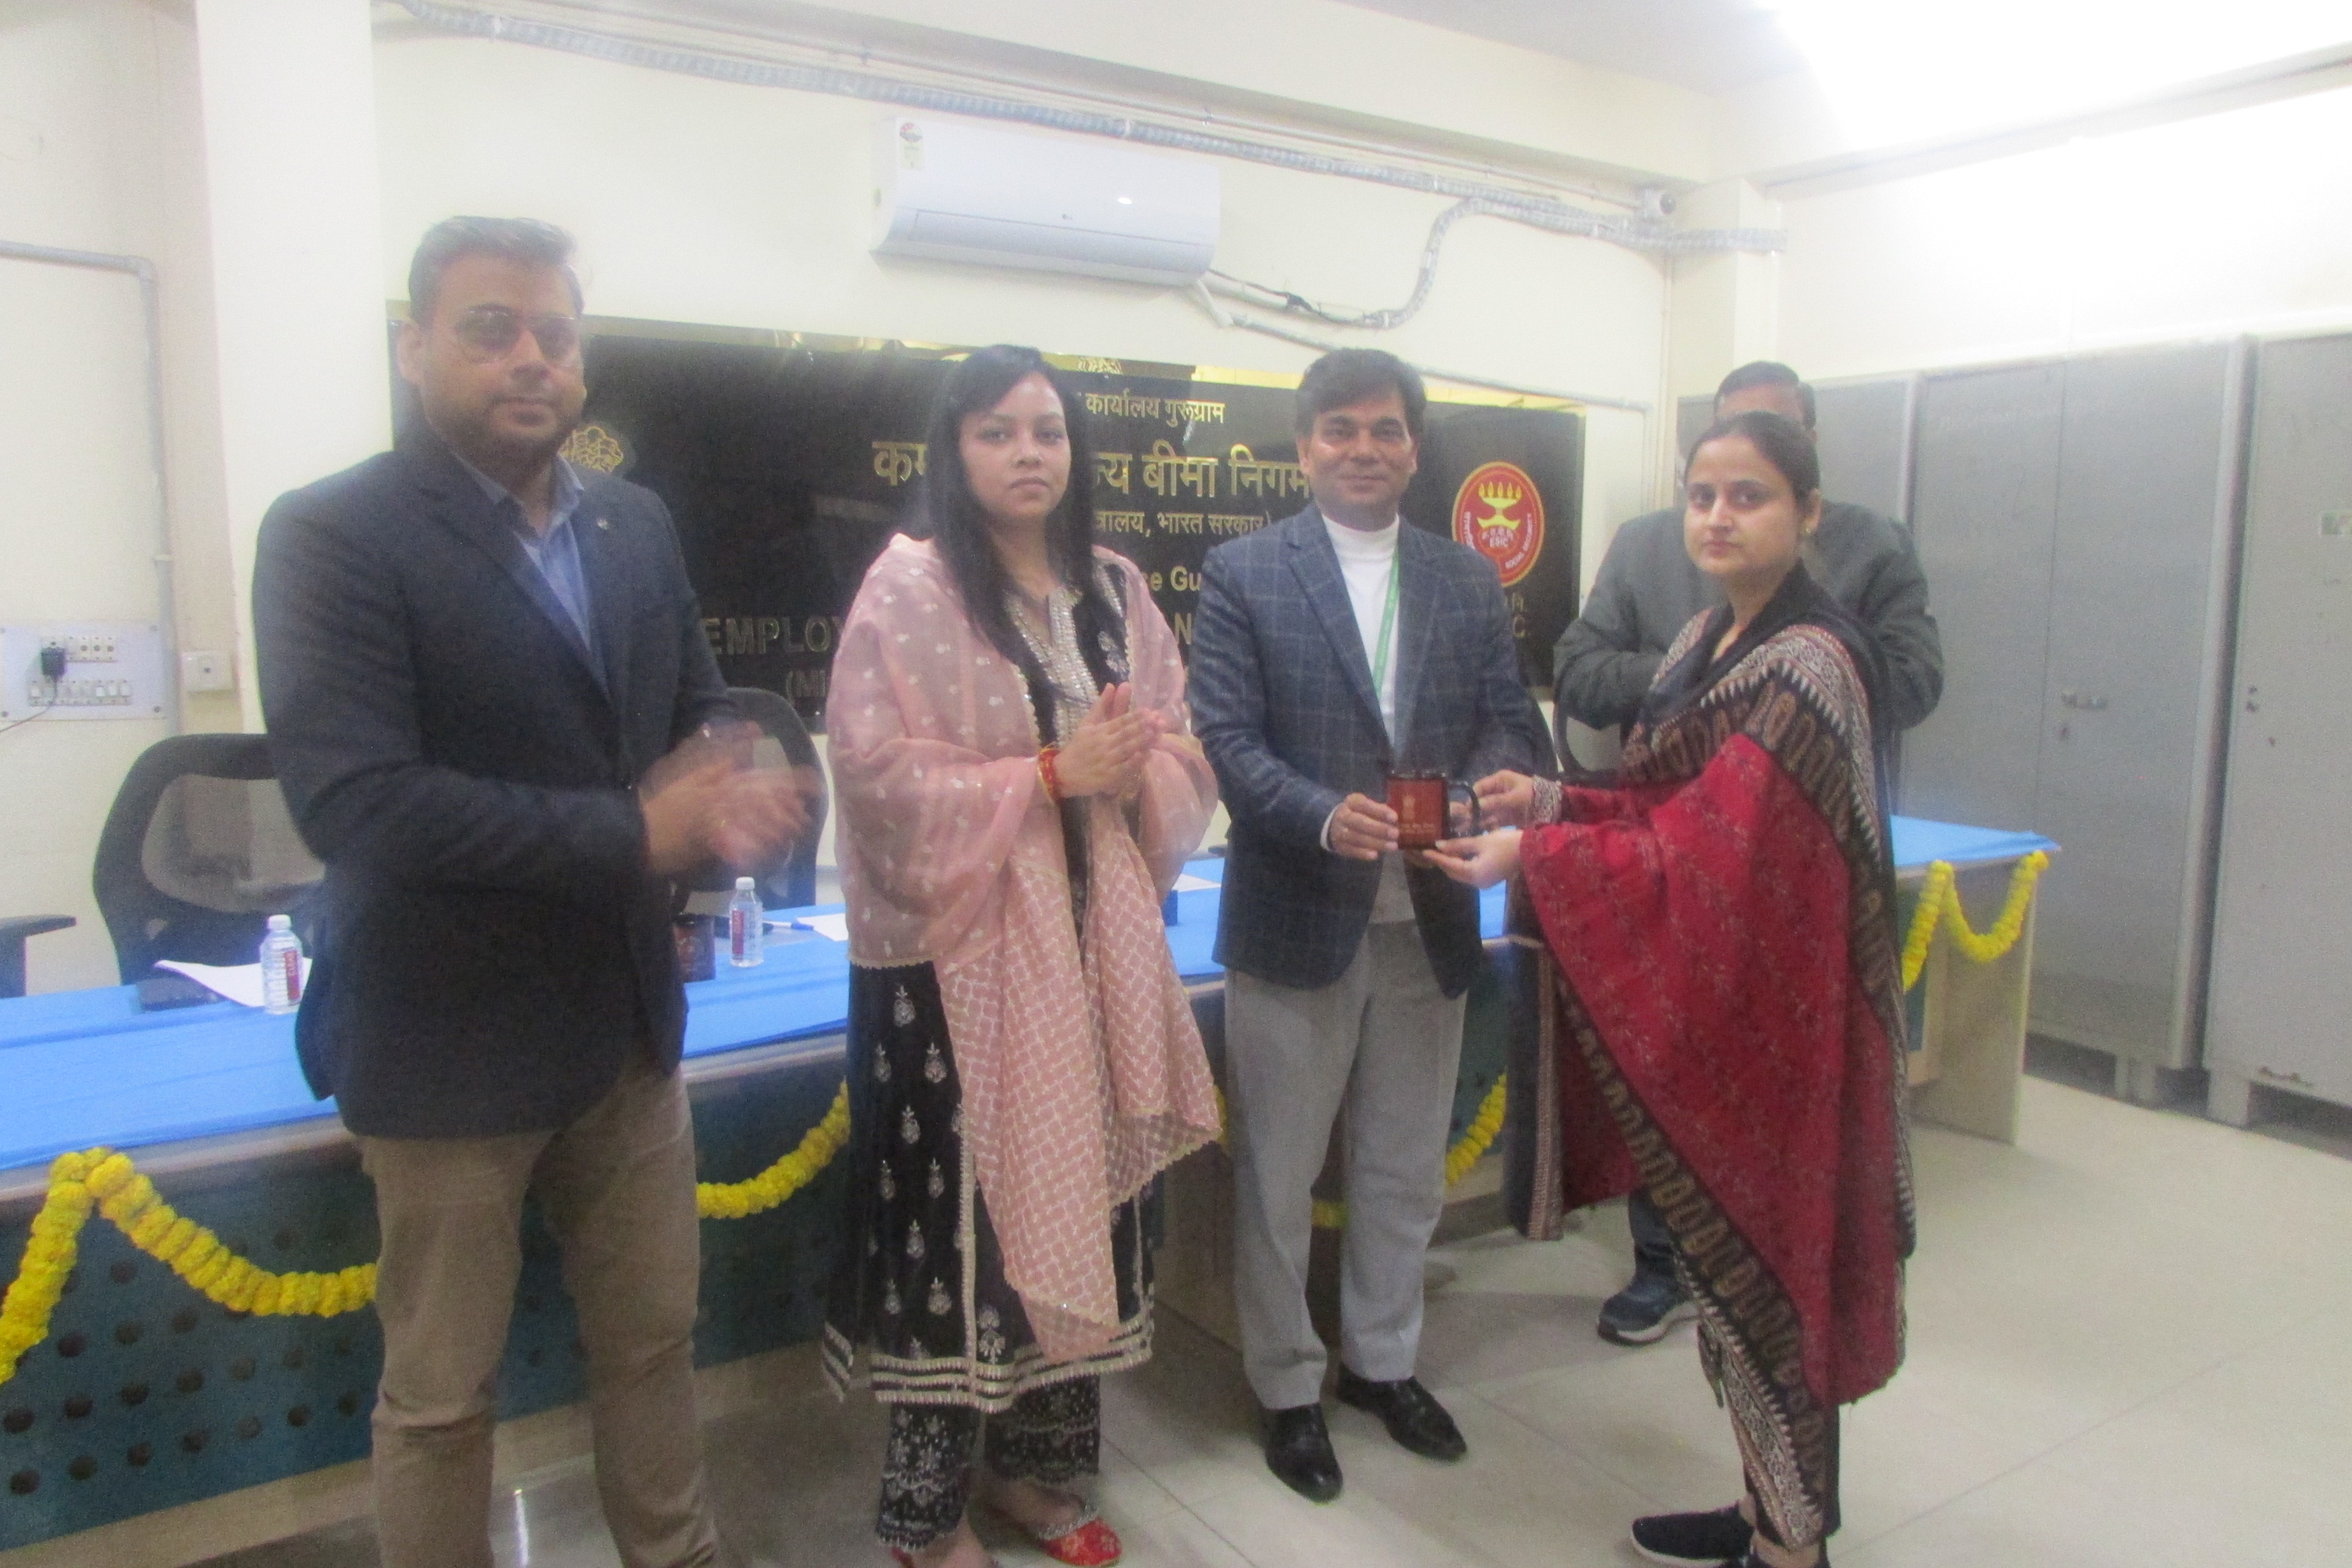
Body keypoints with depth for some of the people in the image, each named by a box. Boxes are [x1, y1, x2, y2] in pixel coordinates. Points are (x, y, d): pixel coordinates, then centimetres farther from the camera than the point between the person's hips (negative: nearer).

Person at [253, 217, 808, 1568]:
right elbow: (354, 800, -24)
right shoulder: (333, 535, -13)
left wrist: (718, 791, -13)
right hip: (448, 1046, -5)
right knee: (442, 1397, 12)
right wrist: (632, 834, -25)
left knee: (656, 1341, 19)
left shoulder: (638, 524, 5)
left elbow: (700, 712, 12)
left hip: (627, 1018, 6)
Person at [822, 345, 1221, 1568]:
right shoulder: (908, 586, -7)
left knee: (1072, 1198, 12)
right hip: (953, 954, -5)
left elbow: (1184, 760, 10)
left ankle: (1031, 1463, 31)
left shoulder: (1115, 589, 10)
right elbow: (877, 773, -14)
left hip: (1090, 944, 5)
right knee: (956, 1216, 1)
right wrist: (1048, 774, -17)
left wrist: (1136, 770, -11)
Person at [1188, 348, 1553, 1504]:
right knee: (1278, 1178, 11)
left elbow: (1513, 724, 3)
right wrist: (1325, 816, -27)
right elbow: (1224, 737, -11)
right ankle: (1286, 1386, 30)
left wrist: (1485, 795, -19)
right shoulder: (1241, 574, -3)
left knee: (1406, 1170, 19)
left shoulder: (1470, 581, 8)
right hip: (1294, 921, -3)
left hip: (1429, 922, 4)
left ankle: (1381, 1361, 40)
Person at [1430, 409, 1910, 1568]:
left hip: (1765, 1009, -9)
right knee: (1735, 1259, 18)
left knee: (1763, 1259, 6)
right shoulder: (1709, 642, 8)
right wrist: (1556, 804, -4)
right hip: (1701, 1001, 9)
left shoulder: (1807, 667, -20)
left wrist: (1535, 854, -22)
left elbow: (1711, 853, -25)